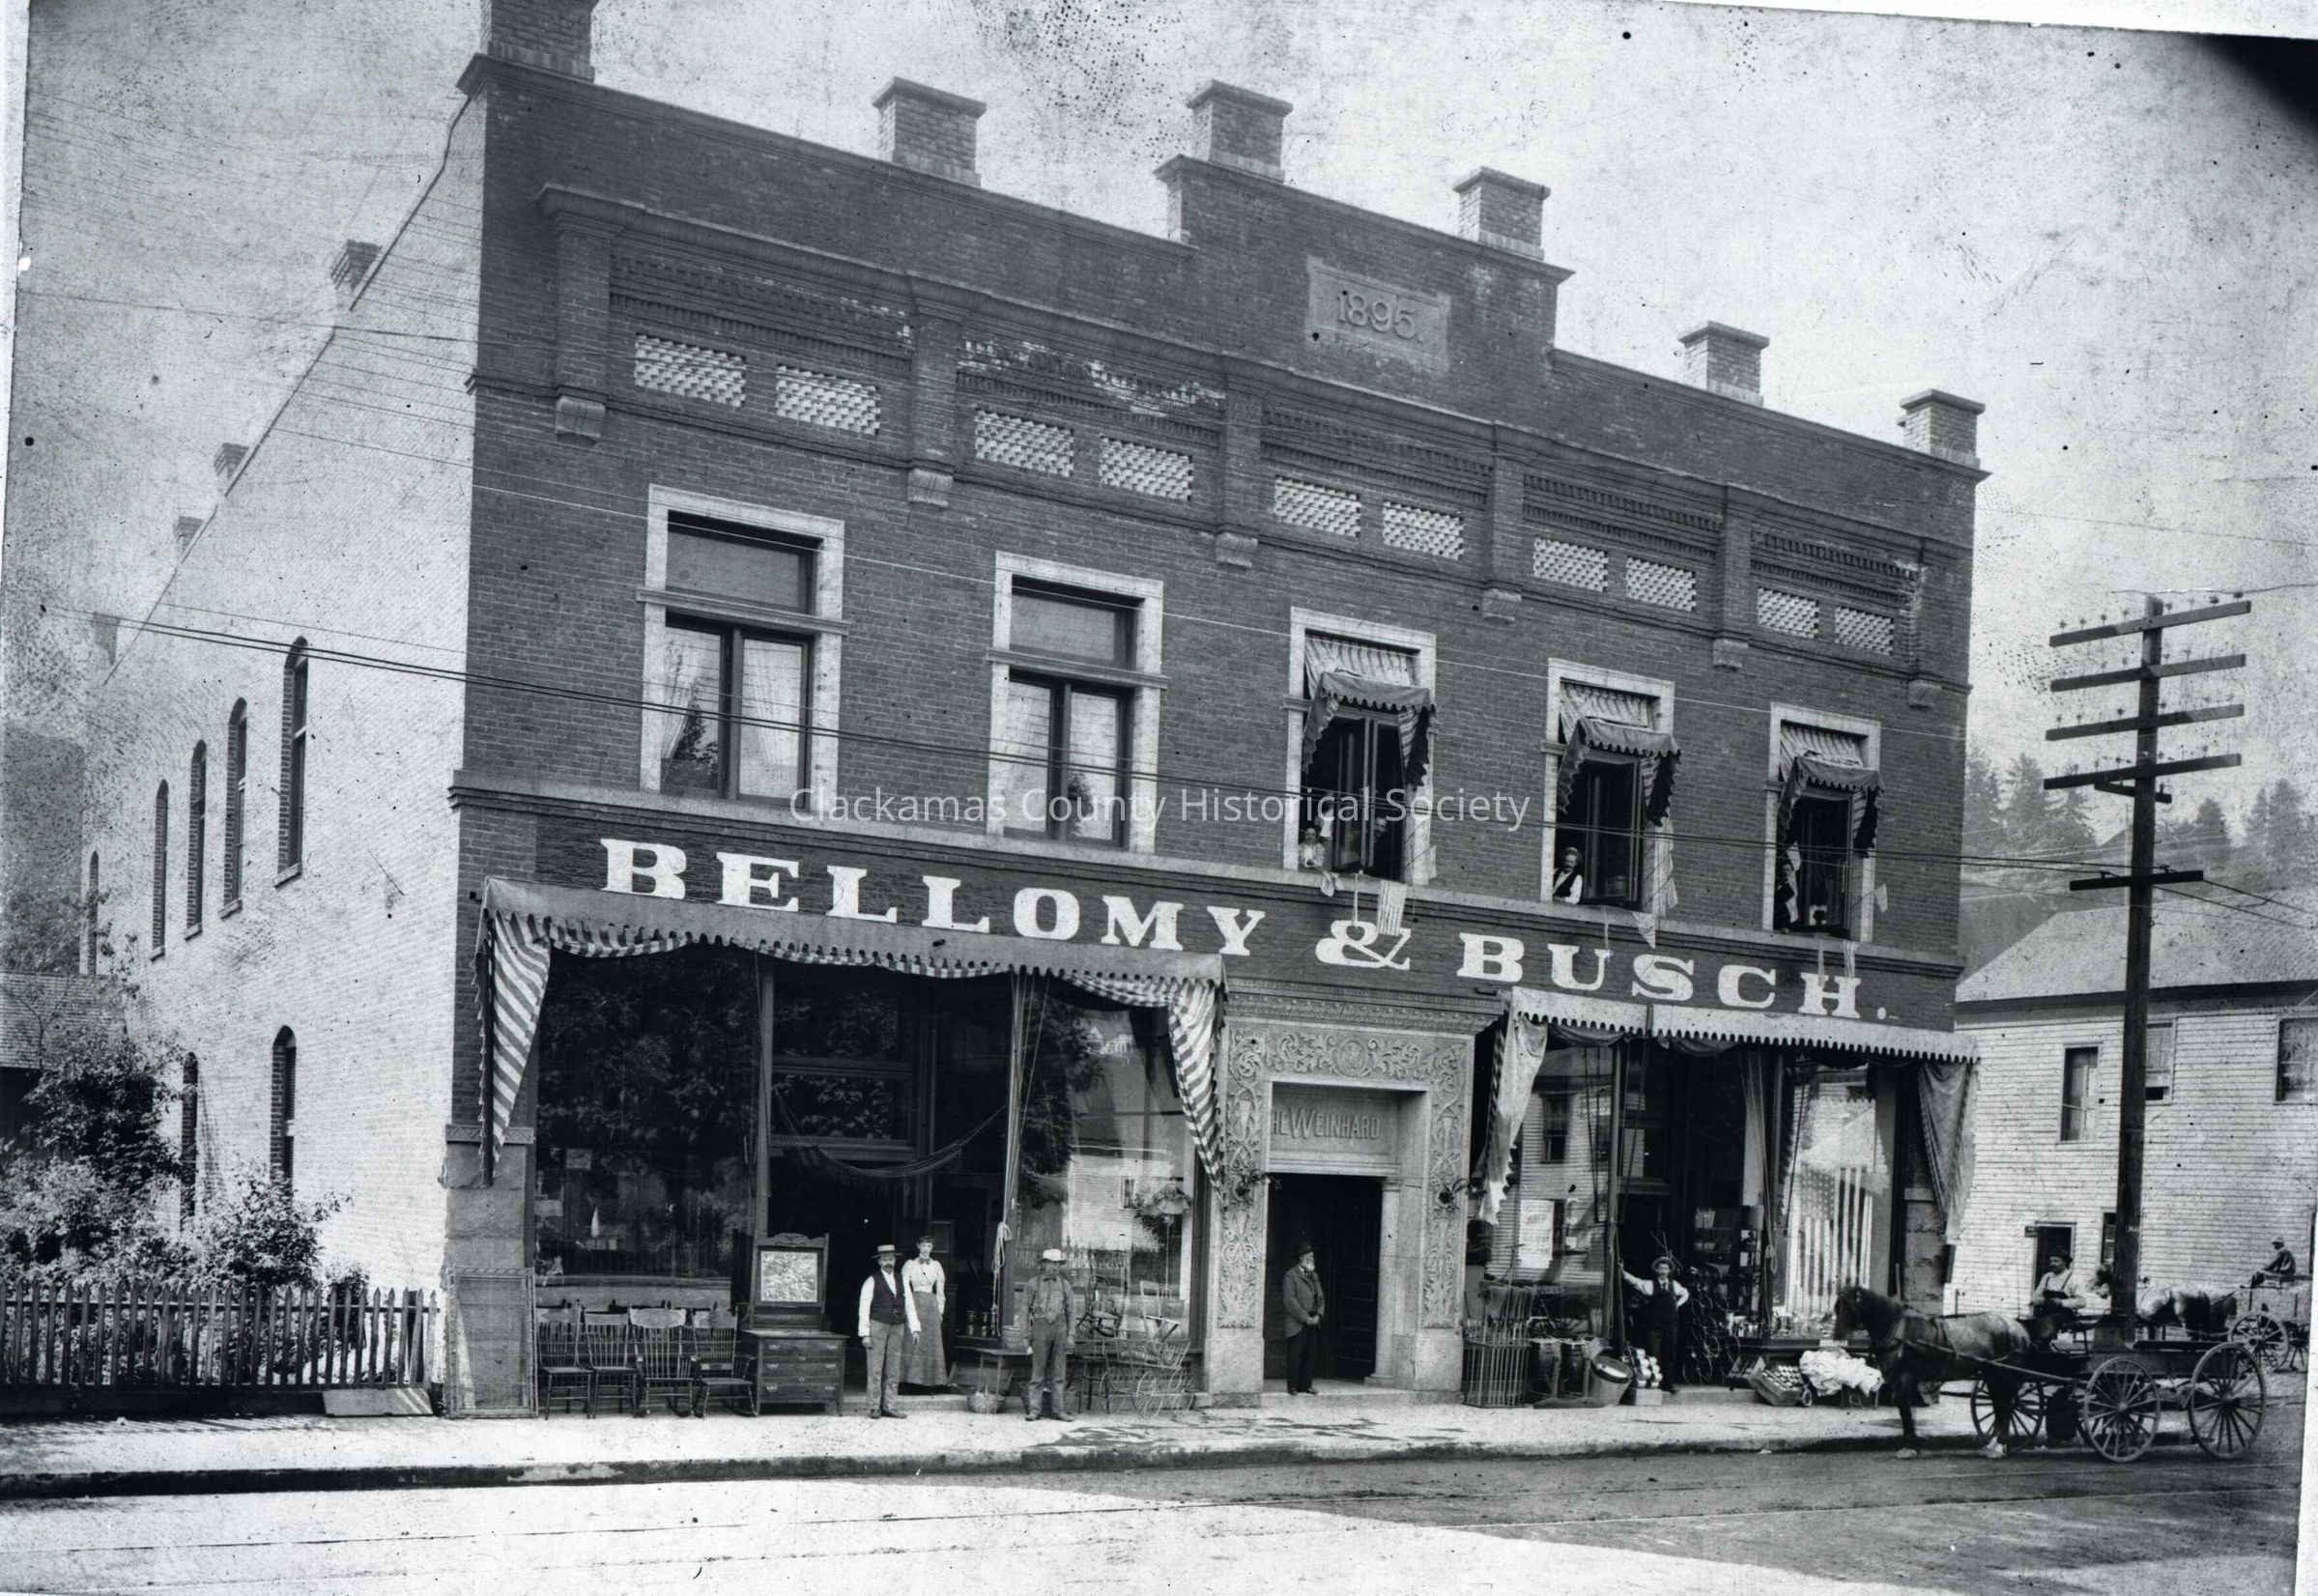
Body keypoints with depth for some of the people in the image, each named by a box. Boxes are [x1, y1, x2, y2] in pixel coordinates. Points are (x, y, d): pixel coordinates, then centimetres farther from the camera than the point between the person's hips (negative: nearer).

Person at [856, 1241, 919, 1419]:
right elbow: (864, 1308, -3)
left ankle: (889, 1407, 8)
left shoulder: (901, 1280, 11)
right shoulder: (872, 1281, -2)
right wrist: (865, 1334, -9)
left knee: (893, 1370, 5)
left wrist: (914, 1329, 3)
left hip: (897, 1327, 4)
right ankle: (874, 1408, 0)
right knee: (875, 1369, -4)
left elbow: (909, 1305, 12)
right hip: (877, 1326, -4)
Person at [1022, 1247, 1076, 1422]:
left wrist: (1070, 1334, 4)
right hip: (1040, 1327, -2)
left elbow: (1072, 1310, 12)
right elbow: (1025, 1309, 6)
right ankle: (1034, 1409, -1)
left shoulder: (1065, 1285, 12)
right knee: (1037, 1371, -3)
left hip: (1060, 1326, 2)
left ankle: (1057, 1409, 7)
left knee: (1059, 1372, 3)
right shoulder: (1033, 1284, 6)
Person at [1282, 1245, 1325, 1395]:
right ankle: (1293, 1388, 0)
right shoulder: (1291, 1275, -4)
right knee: (1296, 1357, -4)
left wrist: (1318, 1315, 0)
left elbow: (1321, 1298, 18)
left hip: (1313, 1324, 6)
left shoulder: (1314, 1276, 19)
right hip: (1298, 1325, -6)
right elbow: (1290, 1300, -12)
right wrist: (1305, 1318, -14)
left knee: (1310, 1357, 5)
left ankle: (1305, 1387, 10)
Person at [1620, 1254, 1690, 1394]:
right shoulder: (1650, 1284, 1)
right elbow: (1635, 1281, -12)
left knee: (1669, 1356, 6)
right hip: (1654, 1325, -4)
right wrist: (1622, 1272, -27)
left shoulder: (1674, 1285, 15)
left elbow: (1685, 1293, 33)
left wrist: (1677, 1304, 17)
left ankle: (1668, 1386, 13)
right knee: (1654, 1356, -9)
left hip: (1670, 1325, 4)